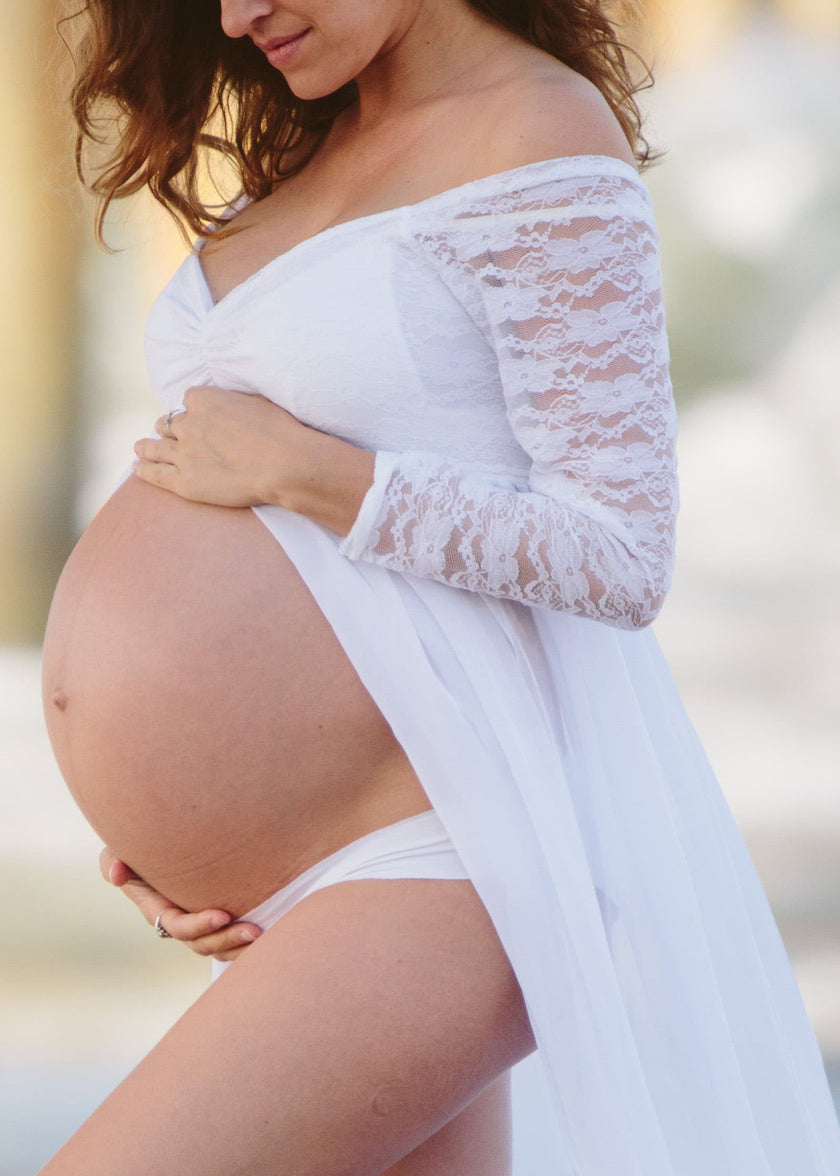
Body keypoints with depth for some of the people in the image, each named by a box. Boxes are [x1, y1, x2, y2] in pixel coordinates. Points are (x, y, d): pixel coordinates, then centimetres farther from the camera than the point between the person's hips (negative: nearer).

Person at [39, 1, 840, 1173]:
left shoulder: (541, 145, -10)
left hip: (437, 855, -9)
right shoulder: (321, 153, 16)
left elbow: (621, 557, -17)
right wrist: (160, 818, 10)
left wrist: (288, 467, -15)